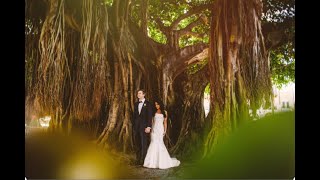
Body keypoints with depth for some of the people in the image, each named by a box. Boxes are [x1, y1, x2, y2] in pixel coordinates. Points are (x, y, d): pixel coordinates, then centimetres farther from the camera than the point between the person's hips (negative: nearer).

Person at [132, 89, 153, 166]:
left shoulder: (148, 104, -2)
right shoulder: (136, 104, 15)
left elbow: (149, 116, -7)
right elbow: (134, 115, 16)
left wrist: (148, 127, -14)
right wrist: (133, 125, 10)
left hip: (144, 127, -5)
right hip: (136, 127, 6)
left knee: (144, 144, -3)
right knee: (137, 144, 7)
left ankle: (143, 160, 4)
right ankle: (138, 159, 15)